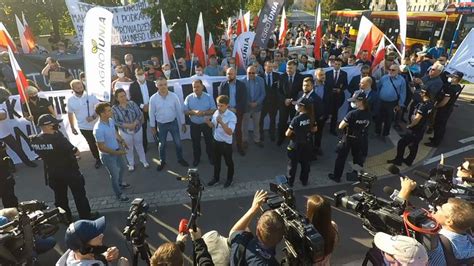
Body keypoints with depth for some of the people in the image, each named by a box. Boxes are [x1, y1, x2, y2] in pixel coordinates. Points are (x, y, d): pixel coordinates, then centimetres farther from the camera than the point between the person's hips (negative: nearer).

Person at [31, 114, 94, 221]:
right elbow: (76, 152, -21)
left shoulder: (34, 140, -9)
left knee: (60, 197, 21)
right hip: (70, 171, -6)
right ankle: (86, 218, 23)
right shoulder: (58, 139, -29)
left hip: (53, 174, 6)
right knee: (79, 195, 11)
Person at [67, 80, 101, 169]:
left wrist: (93, 117, -23)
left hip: (96, 125, -1)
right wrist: (72, 127, 7)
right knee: (92, 144, 13)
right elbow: (70, 114, 5)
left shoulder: (90, 96, -12)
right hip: (83, 127, 1)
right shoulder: (70, 100, -6)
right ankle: (98, 159, 31)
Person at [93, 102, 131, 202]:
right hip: (107, 155, -8)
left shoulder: (111, 120, -10)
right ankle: (119, 194, 37)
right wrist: (117, 152, -25)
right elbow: (101, 147, -27)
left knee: (122, 167, 29)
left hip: (117, 150, 8)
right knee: (114, 175, 12)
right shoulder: (98, 129, -34)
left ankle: (120, 183, 59)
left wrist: (122, 141, 0)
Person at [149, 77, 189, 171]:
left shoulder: (174, 96, -13)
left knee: (178, 142, 11)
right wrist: (153, 126, 2)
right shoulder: (153, 98, -13)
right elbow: (151, 113, -3)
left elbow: (179, 110, -4)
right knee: (162, 144, 16)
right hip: (161, 124, 0)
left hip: (173, 123, 0)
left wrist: (183, 123, 0)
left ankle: (180, 159, 34)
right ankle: (162, 161, 36)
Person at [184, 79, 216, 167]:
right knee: (195, 142, 16)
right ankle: (196, 158, 37)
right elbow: (185, 111, -8)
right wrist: (194, 112, -28)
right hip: (194, 124, 1)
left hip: (206, 123, -1)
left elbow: (213, 110, -11)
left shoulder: (209, 97, -11)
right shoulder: (189, 98, -8)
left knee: (209, 141, 15)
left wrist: (204, 113, -28)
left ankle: (211, 157, 37)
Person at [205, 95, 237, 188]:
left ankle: (229, 179, 38)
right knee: (216, 161, 21)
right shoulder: (216, 112, -3)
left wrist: (221, 122, -39)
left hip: (226, 143, -6)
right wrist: (208, 122, -14)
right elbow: (213, 125, 9)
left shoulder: (232, 116, -22)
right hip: (216, 141, 6)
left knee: (228, 162, 15)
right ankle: (216, 178, 42)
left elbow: (230, 132, -29)